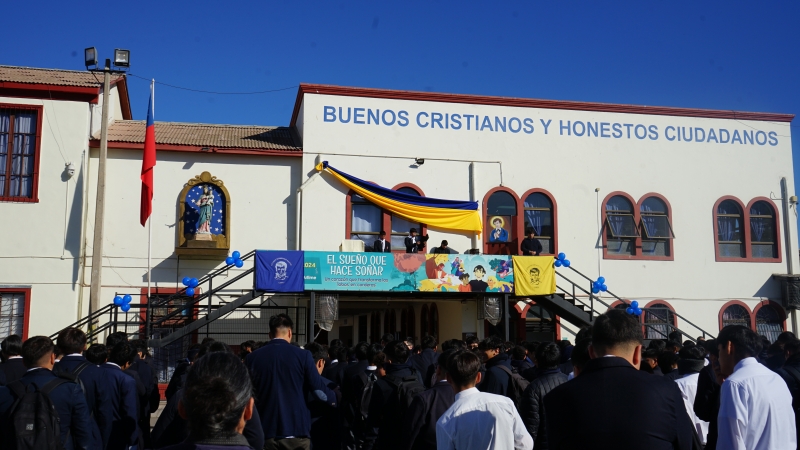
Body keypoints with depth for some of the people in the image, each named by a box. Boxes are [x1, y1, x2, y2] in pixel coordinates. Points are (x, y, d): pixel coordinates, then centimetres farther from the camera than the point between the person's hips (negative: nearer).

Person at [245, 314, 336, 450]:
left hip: (265, 431, 2)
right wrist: (332, 397, 18)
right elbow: (318, 388, -3)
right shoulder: (302, 355, -6)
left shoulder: (252, 358, 0)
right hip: (296, 430, -2)